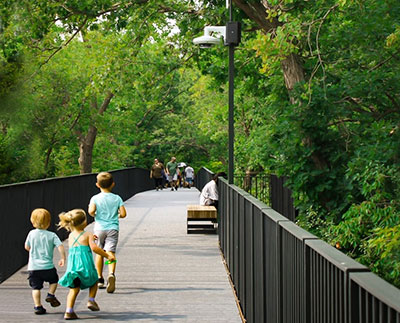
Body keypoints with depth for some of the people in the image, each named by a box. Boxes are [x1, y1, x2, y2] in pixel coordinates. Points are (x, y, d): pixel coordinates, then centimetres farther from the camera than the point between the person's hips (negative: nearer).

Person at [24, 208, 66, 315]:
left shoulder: (32, 233, -1)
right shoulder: (52, 235, -3)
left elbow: (27, 247, 8)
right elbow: (60, 247, -11)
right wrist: (63, 258, 0)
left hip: (33, 267, 1)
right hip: (48, 266, -1)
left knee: (36, 287, 4)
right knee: (54, 280, 26)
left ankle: (38, 306, -1)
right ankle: (51, 295, 12)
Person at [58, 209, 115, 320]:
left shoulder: (71, 236, 14)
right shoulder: (88, 235, -2)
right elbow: (93, 247, -16)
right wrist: (107, 255, -11)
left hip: (72, 264, 4)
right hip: (85, 264, -4)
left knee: (74, 288, 8)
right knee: (94, 281, 23)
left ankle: (69, 311, -2)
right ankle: (91, 300, 7)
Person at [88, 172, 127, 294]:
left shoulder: (95, 198, -3)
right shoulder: (117, 198, 1)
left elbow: (91, 211, -19)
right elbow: (123, 214, -4)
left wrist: (95, 215, 3)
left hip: (99, 228, 0)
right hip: (113, 228, 0)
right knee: (111, 252, -9)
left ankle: (99, 279, 23)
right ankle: (111, 274, -35)